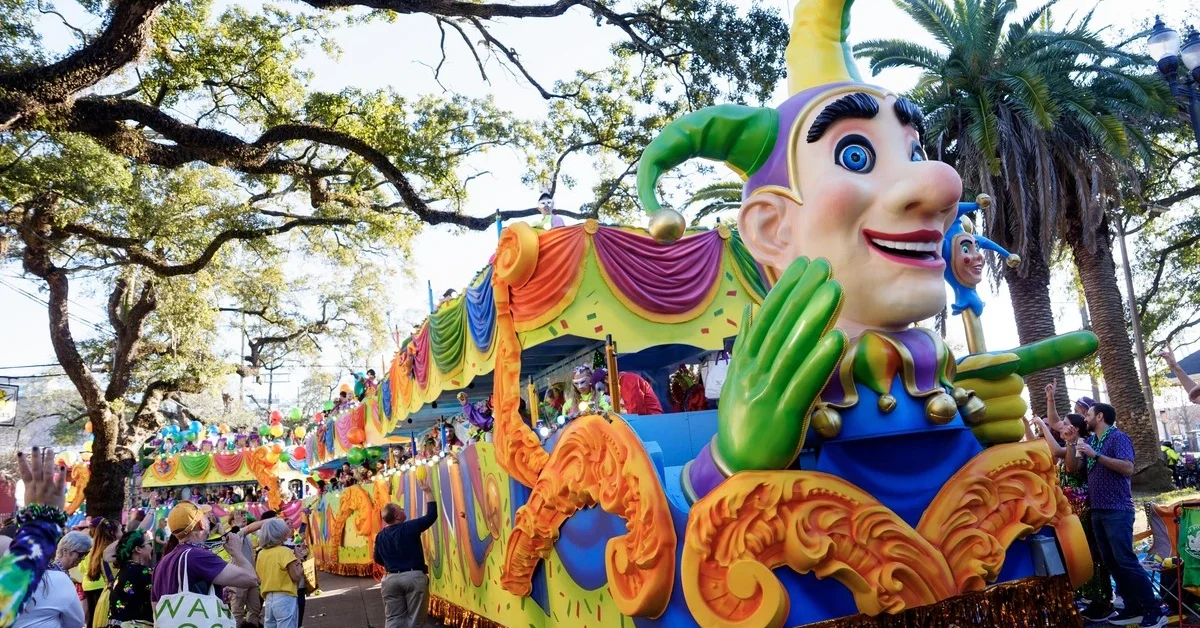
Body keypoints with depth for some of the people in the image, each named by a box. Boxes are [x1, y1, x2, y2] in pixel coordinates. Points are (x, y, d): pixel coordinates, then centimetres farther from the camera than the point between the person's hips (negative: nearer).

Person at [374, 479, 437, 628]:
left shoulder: (380, 536, 5)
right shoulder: (410, 527, -10)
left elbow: (378, 560, 16)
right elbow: (431, 515, -4)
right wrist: (428, 492, 3)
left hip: (391, 579, 4)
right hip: (414, 576, -4)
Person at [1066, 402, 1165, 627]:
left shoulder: (1118, 437, -7)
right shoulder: (1090, 441, 15)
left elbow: (1128, 468, -20)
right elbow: (1072, 468, 11)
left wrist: (1096, 455, -23)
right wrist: (1071, 442, 1)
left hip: (1117, 510, -8)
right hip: (1097, 511, 8)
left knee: (1126, 561, -10)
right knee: (1111, 563, 8)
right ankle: (1133, 608, 13)